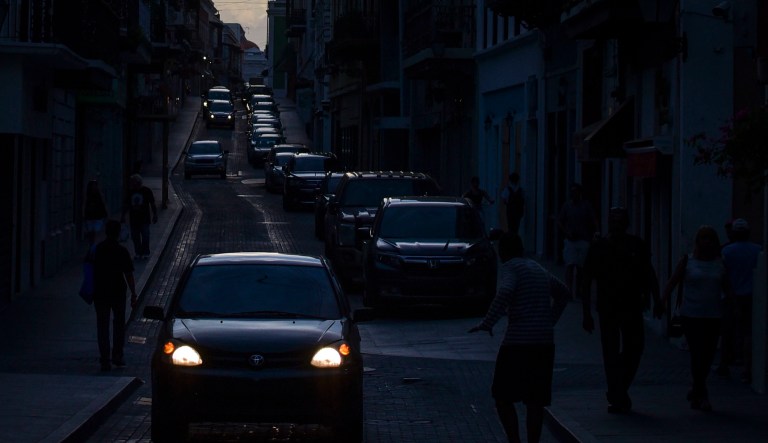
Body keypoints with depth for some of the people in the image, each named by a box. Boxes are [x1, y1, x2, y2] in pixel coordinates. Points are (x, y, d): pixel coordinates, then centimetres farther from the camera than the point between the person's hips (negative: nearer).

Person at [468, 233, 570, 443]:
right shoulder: (538, 269, 20)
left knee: (502, 397, 3)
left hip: (518, 341, -7)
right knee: (535, 400, 9)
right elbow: (564, 293, 33)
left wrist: (487, 323, -20)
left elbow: (504, 294, -24)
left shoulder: (510, 267, -5)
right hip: (545, 342, 7)